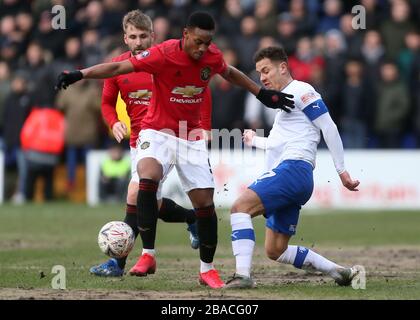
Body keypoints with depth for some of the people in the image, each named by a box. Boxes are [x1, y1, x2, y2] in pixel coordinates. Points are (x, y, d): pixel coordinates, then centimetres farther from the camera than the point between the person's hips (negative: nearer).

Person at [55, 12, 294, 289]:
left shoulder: (213, 57, -6)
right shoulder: (163, 54, -20)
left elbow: (230, 73, 18)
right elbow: (118, 68, -21)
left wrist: (262, 94, 21)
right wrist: (80, 75, -32)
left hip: (192, 137, 4)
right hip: (158, 132, -4)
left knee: (205, 201, 0)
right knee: (148, 177, -32)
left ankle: (207, 269, 18)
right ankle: (148, 255, -24)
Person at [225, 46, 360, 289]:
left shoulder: (301, 91, -1)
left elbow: (329, 128, -8)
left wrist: (342, 170, -12)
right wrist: (255, 141, 51)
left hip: (293, 169, -10)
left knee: (241, 207, -25)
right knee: (275, 251, 8)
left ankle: (243, 275, -34)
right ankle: (341, 273, 14)